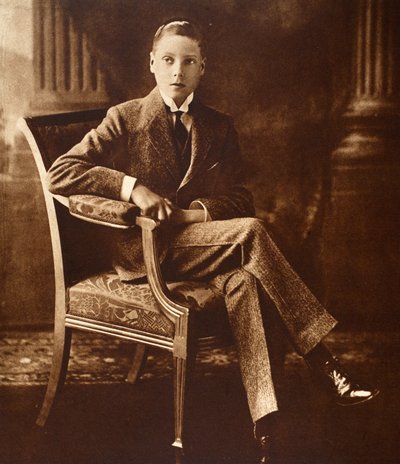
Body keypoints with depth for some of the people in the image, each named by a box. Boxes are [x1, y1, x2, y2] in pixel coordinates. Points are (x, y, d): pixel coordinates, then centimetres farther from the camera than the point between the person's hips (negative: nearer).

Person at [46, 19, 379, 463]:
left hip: (198, 241, 4)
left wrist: (196, 211, -13)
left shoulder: (219, 127, 13)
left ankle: (265, 427, -38)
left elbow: (240, 200, 9)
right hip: (142, 251, -3)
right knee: (251, 232, -29)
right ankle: (323, 364, -27)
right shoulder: (124, 119, 3)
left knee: (241, 279, -34)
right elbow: (59, 175, -5)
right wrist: (132, 186, -18)